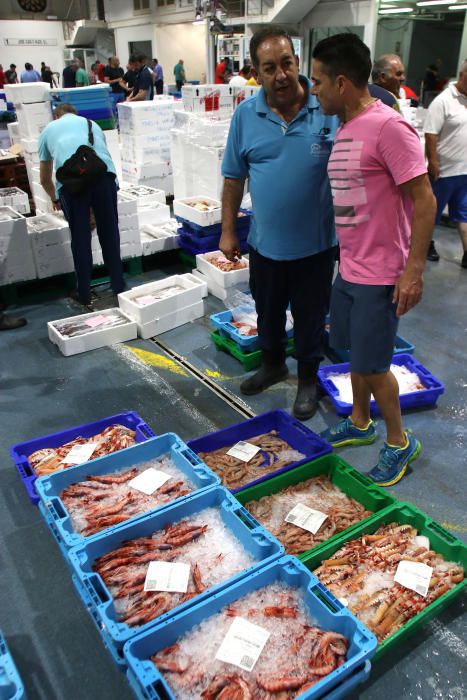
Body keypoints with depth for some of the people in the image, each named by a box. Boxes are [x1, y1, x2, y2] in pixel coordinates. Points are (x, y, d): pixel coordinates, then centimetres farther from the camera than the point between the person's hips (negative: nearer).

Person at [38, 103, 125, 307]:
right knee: (109, 231, 13)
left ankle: (84, 294, 15)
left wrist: (55, 199, 60)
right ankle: (119, 286, 20)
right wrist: (95, 202, 60)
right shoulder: (92, 124, 38)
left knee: (80, 236, 8)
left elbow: (44, 179, 40)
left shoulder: (48, 129, 34)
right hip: (103, 171, 1)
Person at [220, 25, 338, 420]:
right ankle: (273, 364, 47)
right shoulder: (246, 114, -4)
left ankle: (308, 380, 36)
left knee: (310, 317, 13)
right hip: (265, 241, 3)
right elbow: (234, 176, 4)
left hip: (315, 243, -2)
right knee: (268, 312, 21)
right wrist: (228, 231, 4)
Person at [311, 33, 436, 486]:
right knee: (357, 353, 19)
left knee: (372, 364, 1)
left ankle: (399, 442, 23)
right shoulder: (343, 129, 9)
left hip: (379, 275, -8)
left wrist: (414, 270, -21)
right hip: (348, 268, 8)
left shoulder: (388, 127, -17)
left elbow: (424, 200, -18)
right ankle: (359, 423, 38)